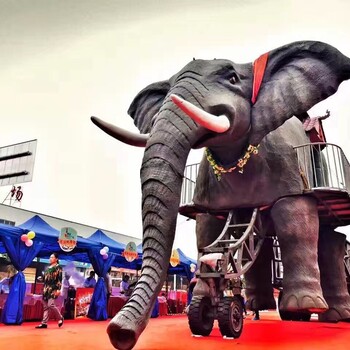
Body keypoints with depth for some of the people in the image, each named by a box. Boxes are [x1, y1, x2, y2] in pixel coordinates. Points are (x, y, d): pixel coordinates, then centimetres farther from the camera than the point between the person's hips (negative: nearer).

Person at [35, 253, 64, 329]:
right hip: (46, 289, 8)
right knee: (45, 306, 5)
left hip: (53, 289, -8)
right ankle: (44, 323, 7)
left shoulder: (58, 267, -2)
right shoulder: (48, 268, 19)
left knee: (50, 305, -15)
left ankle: (60, 318, 3)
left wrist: (58, 289, -18)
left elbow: (59, 279, -10)